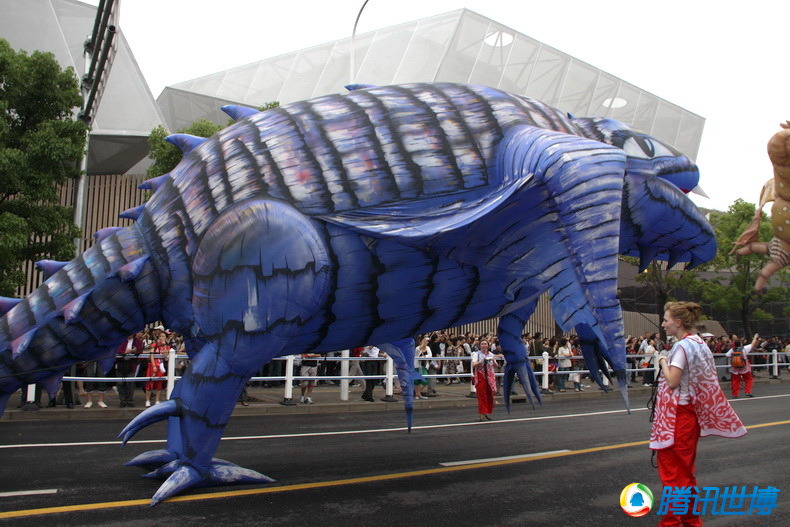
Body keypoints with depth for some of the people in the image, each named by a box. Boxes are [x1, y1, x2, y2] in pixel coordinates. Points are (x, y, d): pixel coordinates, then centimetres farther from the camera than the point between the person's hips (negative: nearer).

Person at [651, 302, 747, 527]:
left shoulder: (683, 346, -18)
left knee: (672, 469, -1)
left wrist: (663, 361, -9)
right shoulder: (699, 343, 10)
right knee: (686, 469, 18)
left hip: (676, 415, -10)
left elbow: (672, 381, -23)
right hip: (691, 412, 10)